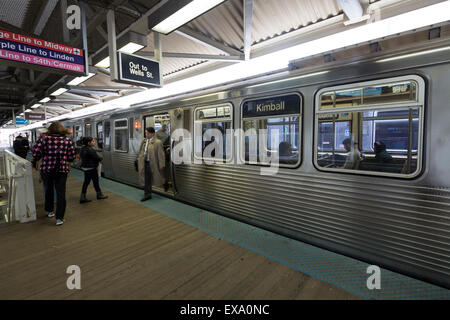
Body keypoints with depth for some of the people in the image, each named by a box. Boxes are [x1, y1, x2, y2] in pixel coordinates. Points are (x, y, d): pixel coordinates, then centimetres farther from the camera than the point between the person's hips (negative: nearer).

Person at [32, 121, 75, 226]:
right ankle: (59, 218, 5)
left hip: (46, 169, 1)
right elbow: (72, 157, -4)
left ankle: (49, 211, 38)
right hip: (62, 170, -1)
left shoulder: (44, 138, -3)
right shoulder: (67, 140, -3)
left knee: (49, 190, 22)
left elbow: (36, 152, -9)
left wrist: (34, 162, 11)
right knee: (60, 193, 4)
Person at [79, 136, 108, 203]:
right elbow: (97, 157, -20)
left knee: (86, 182, 11)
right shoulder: (90, 149, -21)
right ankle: (99, 195, 20)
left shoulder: (83, 149, 10)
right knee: (95, 181, 6)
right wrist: (101, 158, 4)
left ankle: (82, 198, 13)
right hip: (91, 168, -9)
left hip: (85, 167, 9)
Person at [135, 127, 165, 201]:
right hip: (144, 163, 6)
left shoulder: (157, 142, -12)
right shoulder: (144, 141, 8)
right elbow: (141, 152, 17)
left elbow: (161, 155, -13)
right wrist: (138, 159, 14)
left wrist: (161, 165, -14)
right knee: (146, 179, 10)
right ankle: (147, 194, 21)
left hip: (152, 164, -6)